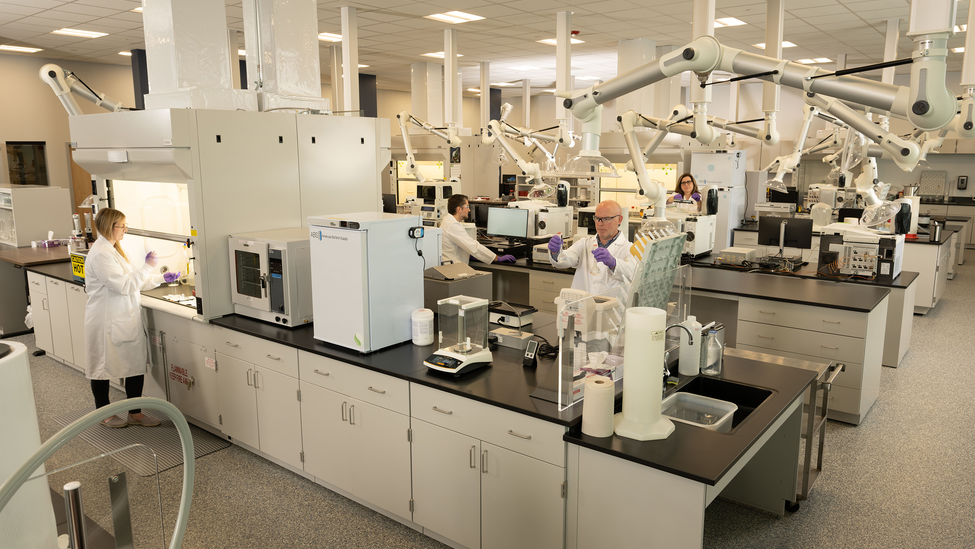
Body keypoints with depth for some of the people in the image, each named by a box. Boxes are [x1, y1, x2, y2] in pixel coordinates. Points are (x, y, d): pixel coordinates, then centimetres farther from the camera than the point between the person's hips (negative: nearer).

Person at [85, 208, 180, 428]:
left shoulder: (113, 249, 13)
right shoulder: (100, 254, -20)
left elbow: (132, 279, 20)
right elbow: (124, 286, -23)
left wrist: (161, 278, 14)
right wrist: (147, 266, -19)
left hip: (126, 320, 9)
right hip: (107, 323, -9)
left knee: (137, 365, 8)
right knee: (103, 367, 10)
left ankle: (135, 413, 19)